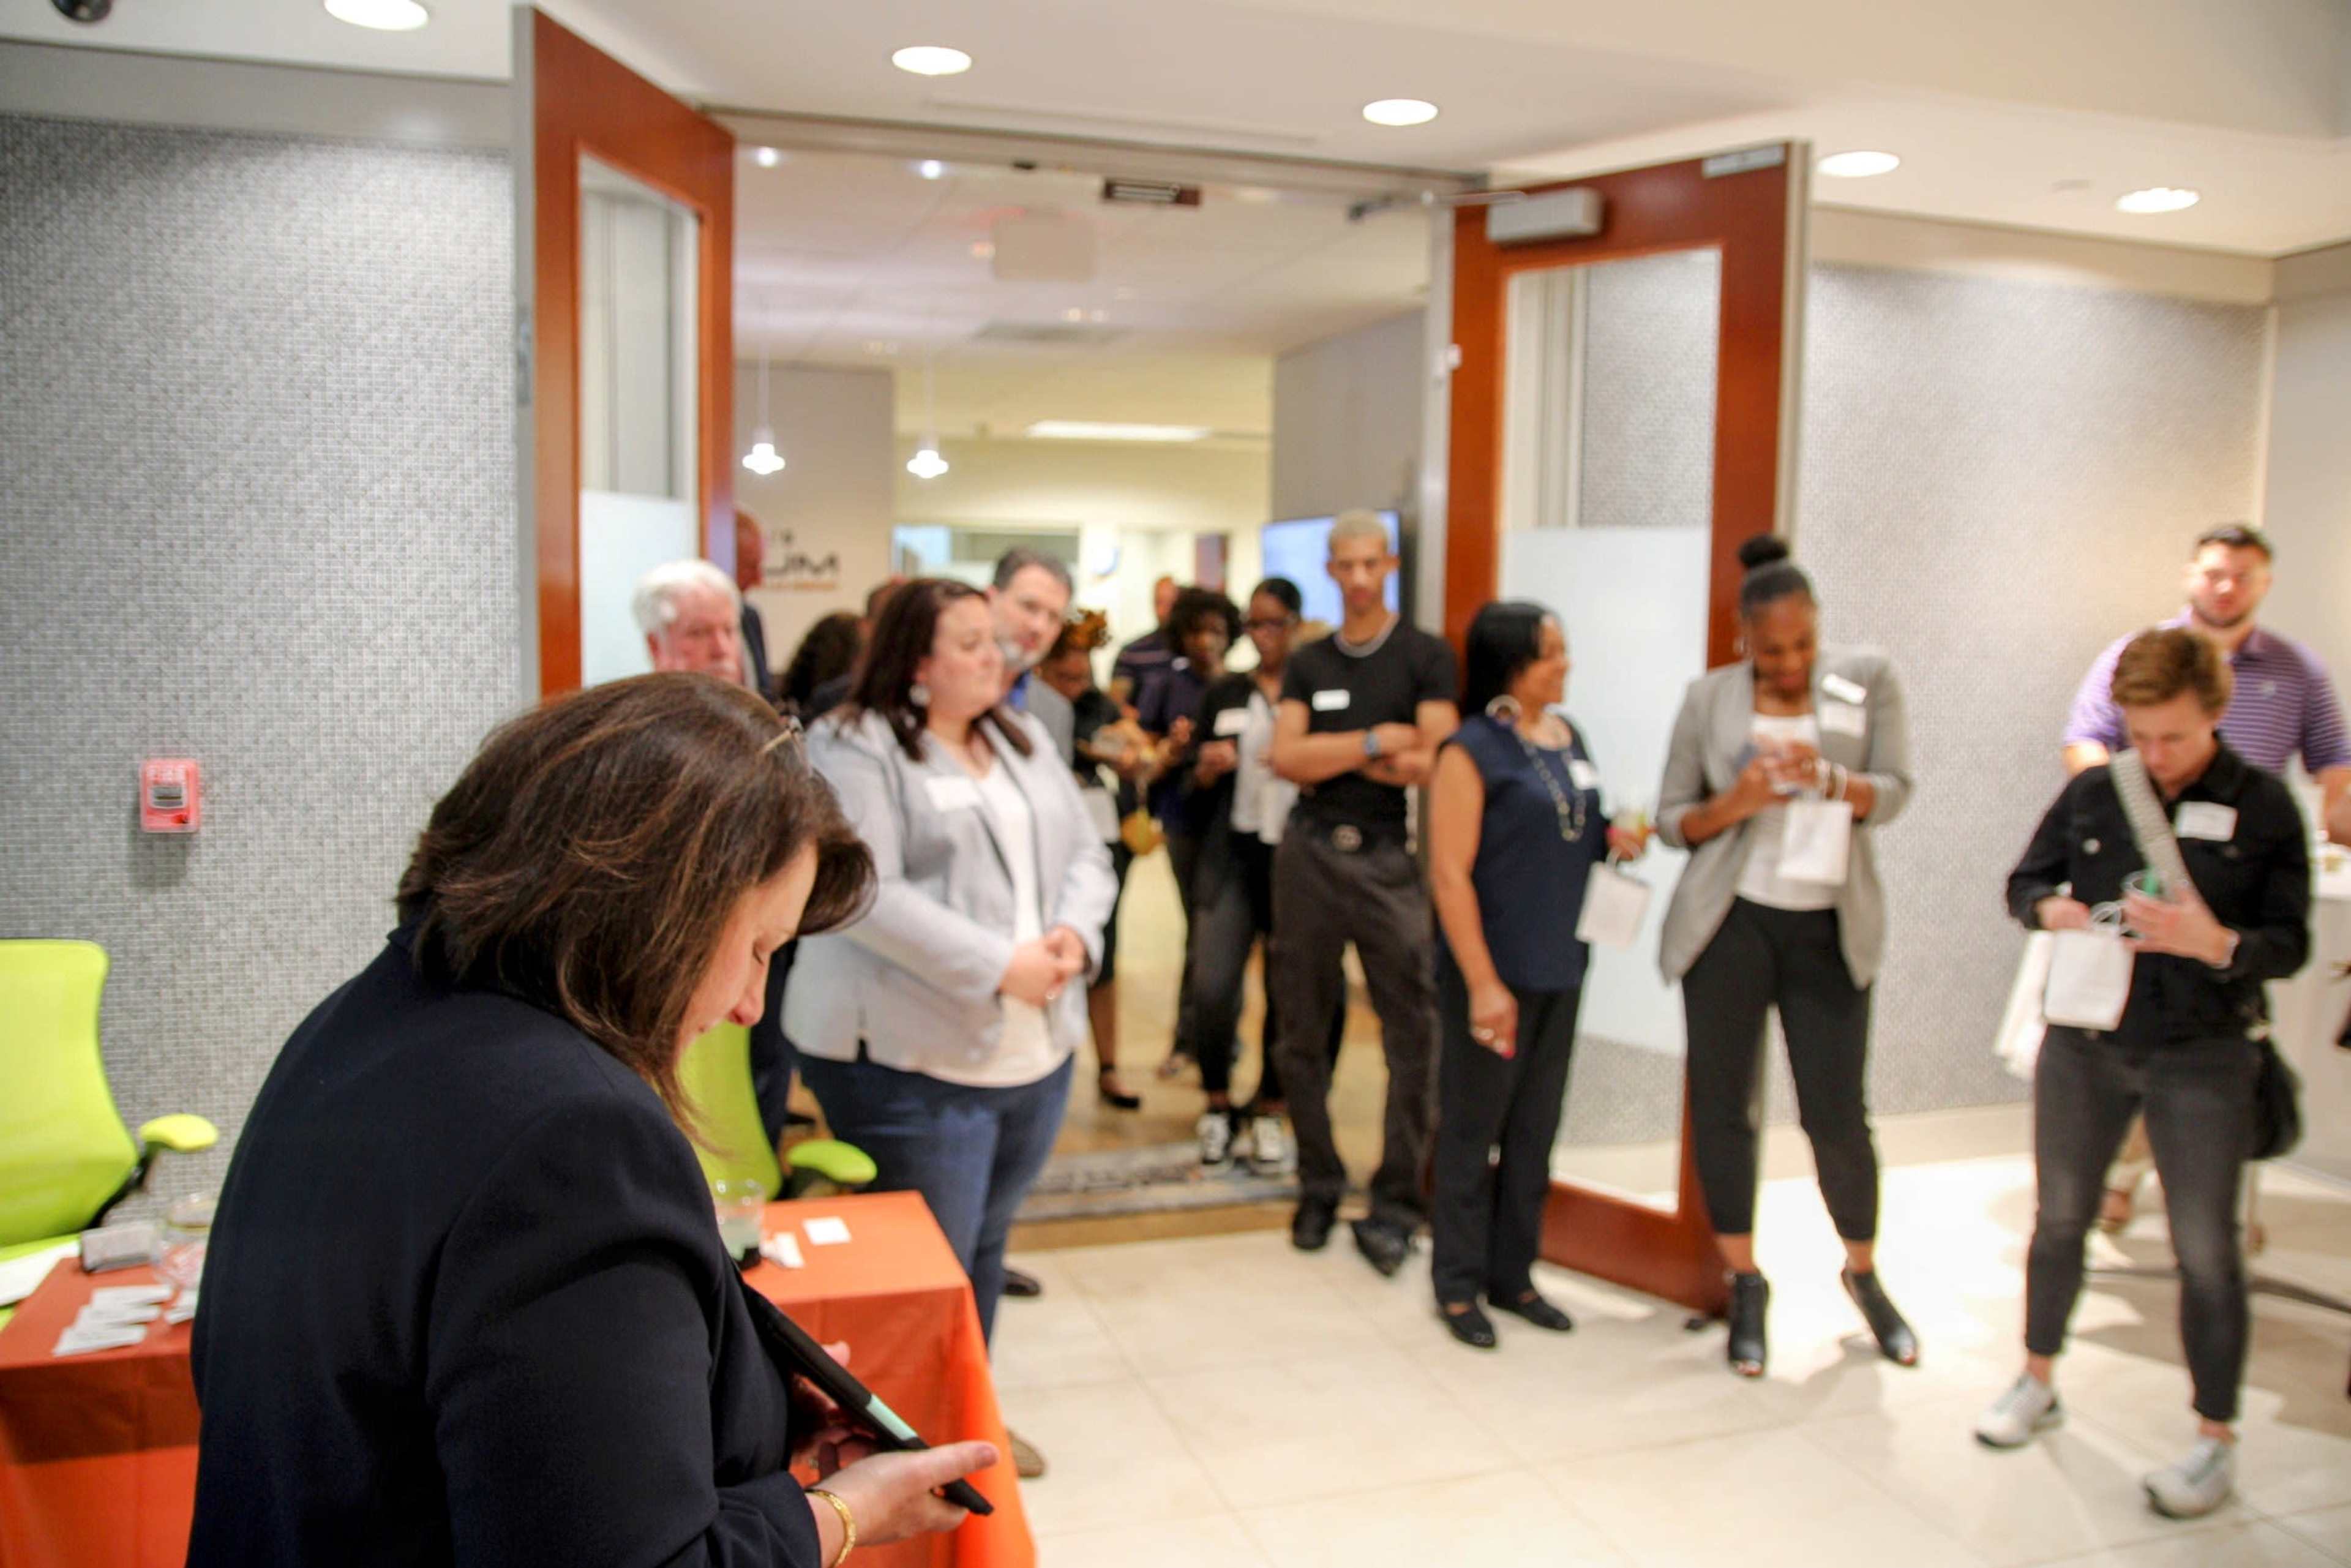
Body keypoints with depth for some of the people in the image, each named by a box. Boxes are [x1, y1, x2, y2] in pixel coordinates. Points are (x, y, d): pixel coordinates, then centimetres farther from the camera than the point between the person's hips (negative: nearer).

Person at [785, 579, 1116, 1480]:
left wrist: (1074, 933, -9)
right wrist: (998, 965, -21)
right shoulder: (855, 749, -10)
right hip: (913, 1060, -7)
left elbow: (1085, 856, 12)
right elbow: (867, 894, -20)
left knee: (985, 1246, 19)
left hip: (1037, 1049, 7)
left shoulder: (1026, 743, 15)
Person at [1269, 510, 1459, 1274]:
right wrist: (1378, 740, -9)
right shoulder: (1307, 664, 12)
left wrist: (1329, 757, -4)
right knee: (1303, 1031, 8)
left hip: (1390, 858, -3)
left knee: (1412, 1034, -5)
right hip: (1309, 855, 3)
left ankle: (1395, 1203, 7)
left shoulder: (1426, 657, 3)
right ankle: (1318, 1186, 23)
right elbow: (1286, 758, -3)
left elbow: (1431, 764, -9)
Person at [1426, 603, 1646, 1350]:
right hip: (1494, 972, -7)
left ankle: (1512, 1274, 29)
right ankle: (1457, 1284, 20)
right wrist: (1483, 984, -19)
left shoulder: (1568, 736, 9)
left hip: (1559, 967, 7)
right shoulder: (1472, 751, -13)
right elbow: (1450, 874, -16)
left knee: (1535, 1131, 15)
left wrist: (1611, 839, 0)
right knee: (1472, 1132, 6)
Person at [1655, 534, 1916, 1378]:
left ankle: (1864, 1274, 27)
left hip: (1828, 928, 0)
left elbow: (1893, 793, -4)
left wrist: (1827, 778, -24)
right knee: (1722, 1105, 2)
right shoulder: (1709, 698, 2)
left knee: (1837, 1114, 2)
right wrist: (1731, 806, -17)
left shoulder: (1867, 678, 2)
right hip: (1728, 922, 0)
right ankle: (1745, 1286, 19)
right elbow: (1670, 817, 4)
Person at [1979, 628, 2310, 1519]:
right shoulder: (2092, 794, 0)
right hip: (2083, 1045, 3)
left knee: (2206, 1250, 4)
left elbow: (2290, 943, -7)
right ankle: (2038, 1382, 34)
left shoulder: (2263, 807, -6)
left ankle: (2215, 1440, 19)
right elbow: (2024, 882, 9)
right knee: (2059, 1220, 15)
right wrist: (2050, 910, -13)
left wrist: (2216, 944, -27)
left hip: (2202, 1057, -3)